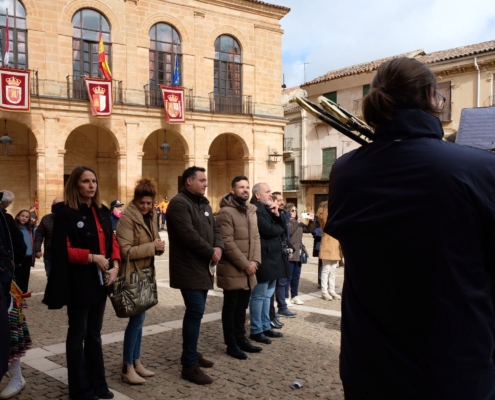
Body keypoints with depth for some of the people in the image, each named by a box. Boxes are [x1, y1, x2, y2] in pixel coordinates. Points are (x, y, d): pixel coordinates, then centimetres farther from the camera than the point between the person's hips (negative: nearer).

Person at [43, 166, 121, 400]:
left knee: (94, 333, 15)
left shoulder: (102, 212, 10)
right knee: (78, 334, 6)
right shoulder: (65, 212, -10)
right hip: (79, 282, -6)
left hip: (100, 280, 7)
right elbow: (63, 250, -16)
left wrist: (115, 265, -5)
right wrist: (93, 257, -21)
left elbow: (112, 241, 11)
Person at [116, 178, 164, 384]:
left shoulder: (149, 216, 10)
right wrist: (152, 247, -23)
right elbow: (126, 251, -22)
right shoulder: (127, 219, -16)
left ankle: (136, 361, 23)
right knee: (136, 318, -6)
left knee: (139, 317, 13)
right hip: (133, 275, -8)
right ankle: (127, 366, 5)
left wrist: (159, 246, -2)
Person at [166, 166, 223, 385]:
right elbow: (188, 235, -23)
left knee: (195, 312, 16)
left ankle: (191, 353, 29)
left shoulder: (204, 204, 16)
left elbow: (215, 228, 15)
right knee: (195, 312, -11)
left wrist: (218, 247, -6)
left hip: (202, 267, 9)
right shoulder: (179, 203, -14)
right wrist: (211, 252, -15)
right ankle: (190, 365, -4)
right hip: (189, 268, -9)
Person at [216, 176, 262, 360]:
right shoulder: (226, 212, -14)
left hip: (248, 270, 7)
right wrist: (245, 264, -17)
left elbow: (256, 238, 11)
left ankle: (241, 339, 29)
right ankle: (231, 344, 14)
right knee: (231, 307, 4)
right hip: (232, 270, -7)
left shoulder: (251, 211, 12)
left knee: (242, 306, 17)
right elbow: (227, 242, -19)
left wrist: (255, 261, -4)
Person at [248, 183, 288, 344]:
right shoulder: (255, 209, -14)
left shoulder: (267, 208, 16)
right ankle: (256, 330, 7)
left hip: (272, 257, 10)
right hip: (264, 258, -10)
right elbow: (269, 230, -23)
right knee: (259, 296, -1)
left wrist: (277, 215, -5)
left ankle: (266, 326, 25)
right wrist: (280, 228, -2)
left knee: (267, 294, 16)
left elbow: (282, 229, 11)